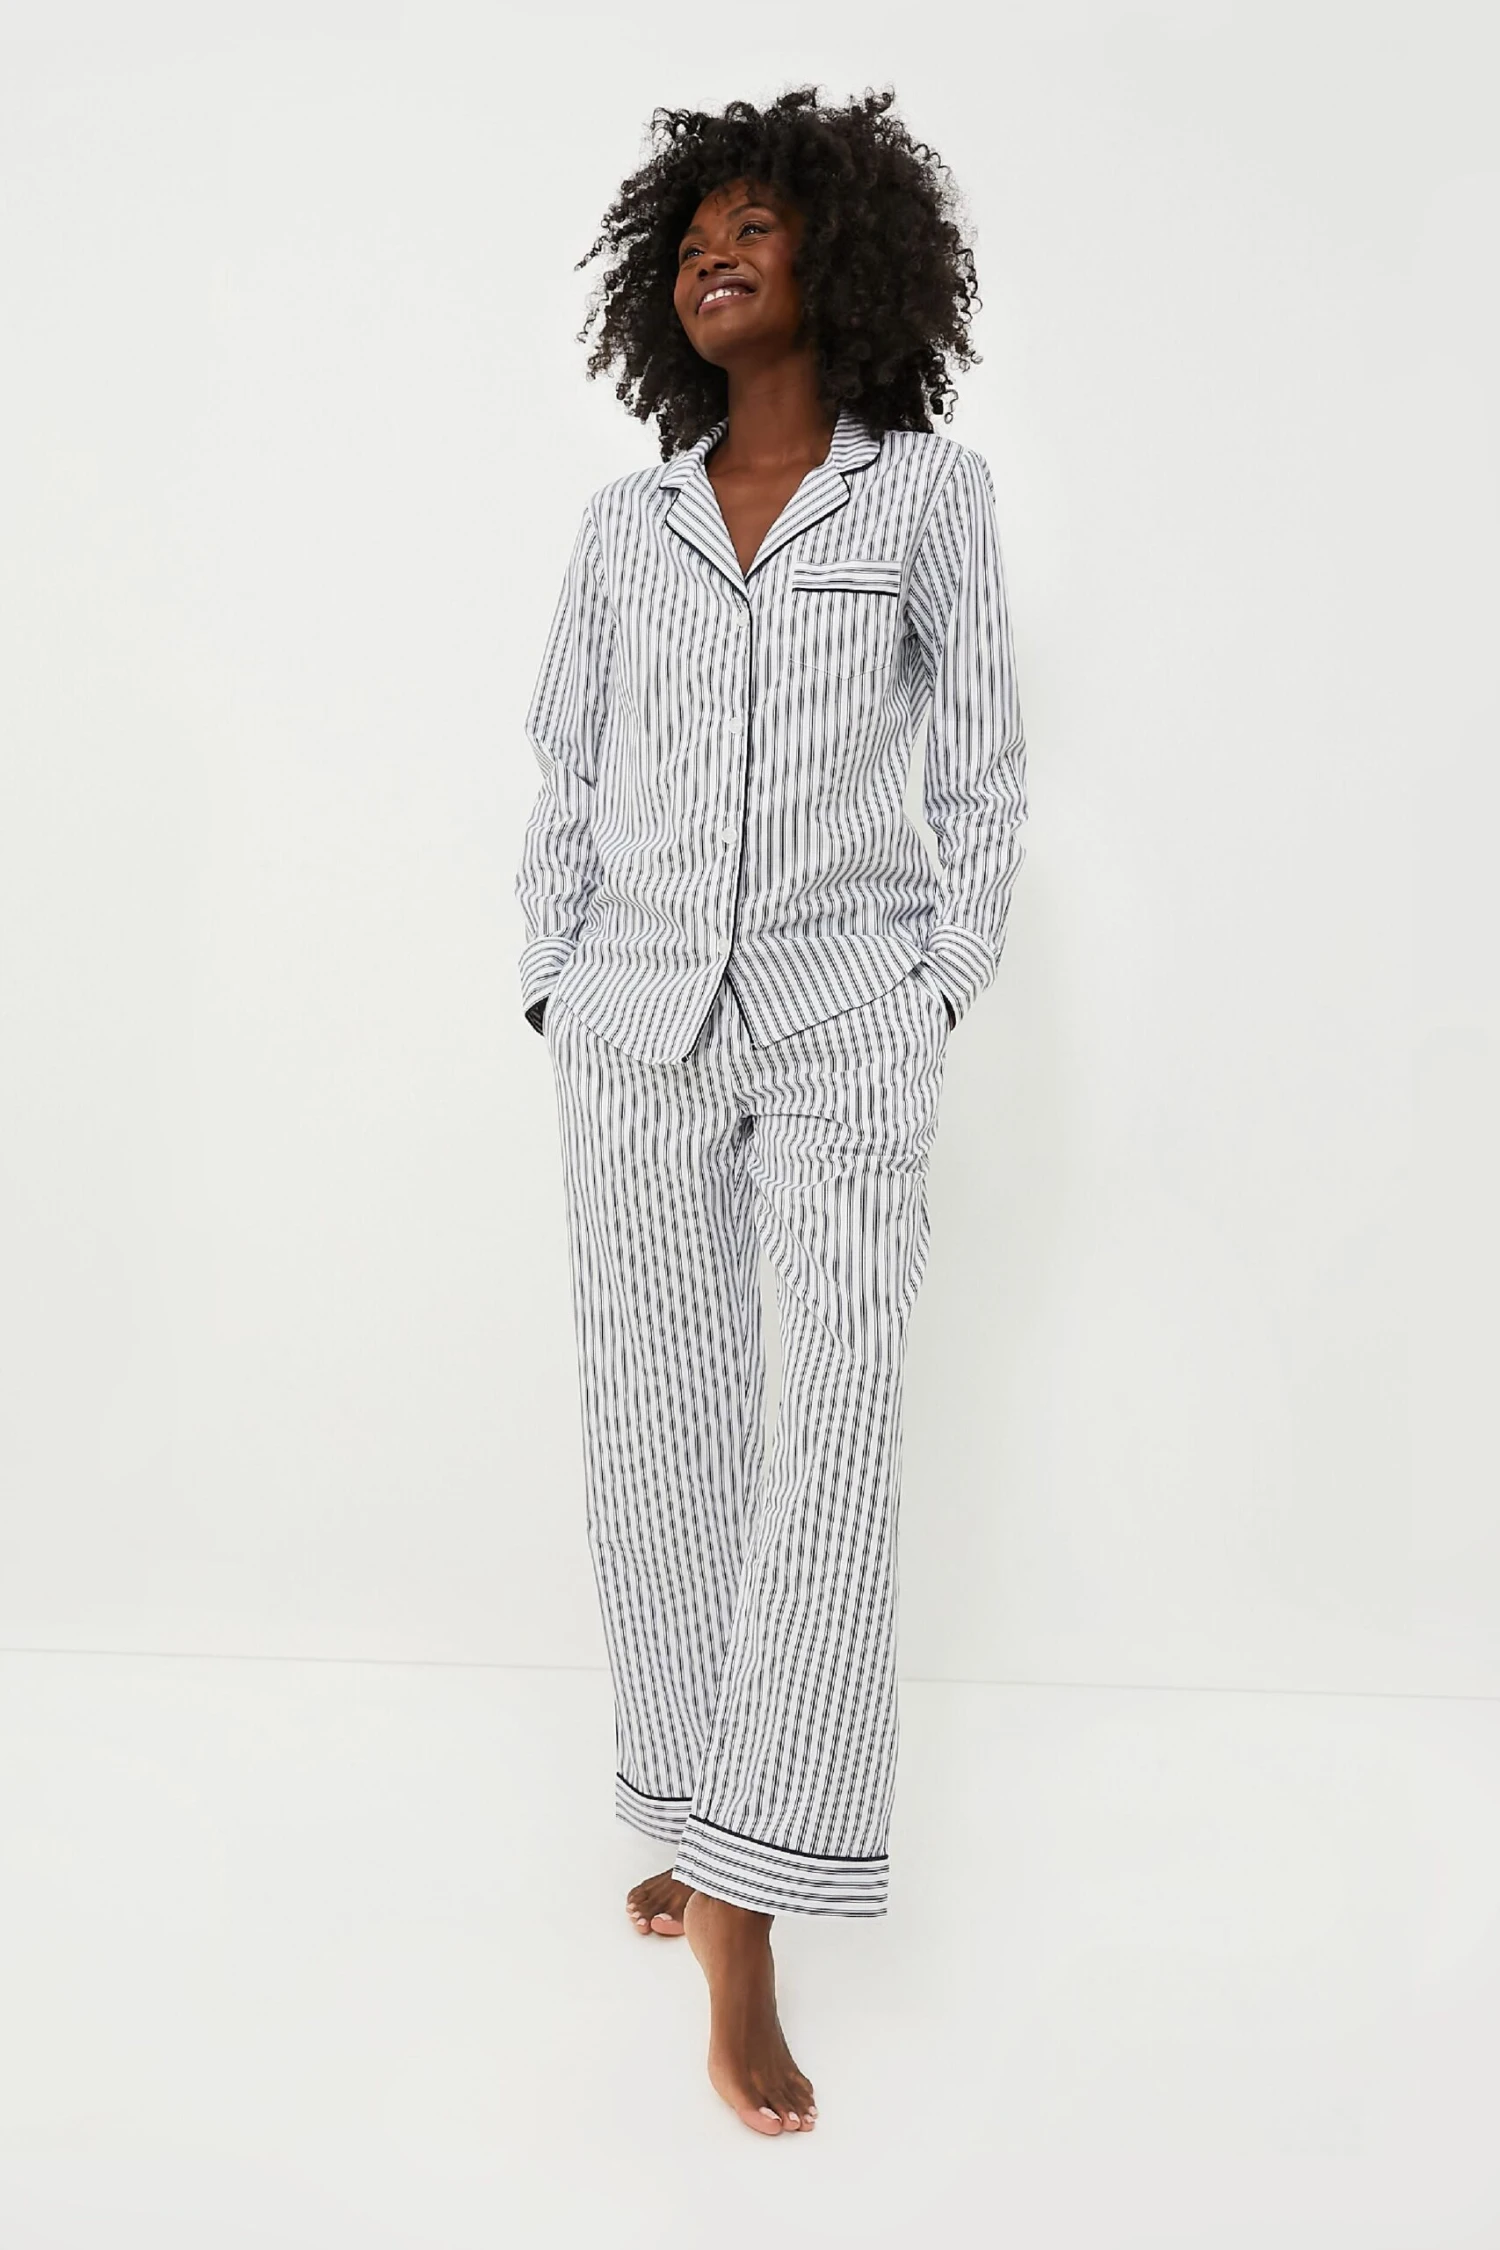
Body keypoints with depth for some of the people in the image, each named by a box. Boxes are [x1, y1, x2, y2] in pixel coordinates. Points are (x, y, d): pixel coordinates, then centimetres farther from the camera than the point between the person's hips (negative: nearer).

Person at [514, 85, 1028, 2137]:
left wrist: (939, 1011, -3)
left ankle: (739, 1931, -9)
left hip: (844, 1015, -3)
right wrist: (556, 1007, 4)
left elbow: (982, 775, 3)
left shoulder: (930, 491, 3)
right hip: (640, 1026, 3)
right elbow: (567, 787, 13)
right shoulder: (624, 527, 10)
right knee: (660, 1435, 3)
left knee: (834, 1439, -13)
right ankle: (711, 1830, 19)